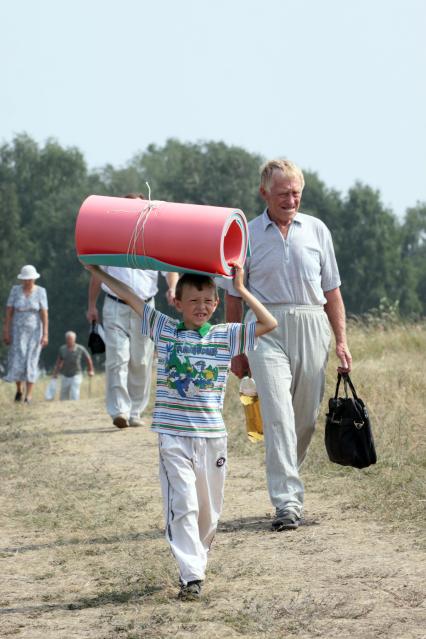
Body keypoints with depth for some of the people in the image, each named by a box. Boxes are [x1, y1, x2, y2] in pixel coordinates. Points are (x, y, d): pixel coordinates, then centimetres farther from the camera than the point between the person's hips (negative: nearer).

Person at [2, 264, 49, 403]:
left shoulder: (40, 291, -5)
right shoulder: (15, 290, -2)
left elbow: (44, 314, -8)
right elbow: (8, 312, -2)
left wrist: (45, 335, -14)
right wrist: (6, 332, -7)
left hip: (34, 331, -1)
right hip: (18, 330, 1)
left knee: (31, 363, -5)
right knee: (17, 362, -3)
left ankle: (29, 395, -4)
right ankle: (19, 388, 22)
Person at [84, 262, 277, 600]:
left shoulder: (226, 335, 4)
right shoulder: (164, 329, 5)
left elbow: (269, 323, -3)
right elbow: (128, 295, 7)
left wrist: (241, 289, -6)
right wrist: (97, 270, 7)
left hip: (212, 435, 2)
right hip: (173, 434, -2)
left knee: (209, 511, 10)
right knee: (183, 504, -12)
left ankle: (196, 561, 29)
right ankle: (191, 576, -15)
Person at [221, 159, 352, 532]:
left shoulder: (316, 230, 11)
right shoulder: (246, 235, 6)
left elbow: (332, 291, 13)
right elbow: (234, 297, 10)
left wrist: (341, 341, 6)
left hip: (312, 327, 3)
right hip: (267, 329, -3)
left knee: (306, 418, 6)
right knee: (278, 416, -14)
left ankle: (286, 483, 27)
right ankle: (288, 503, -18)